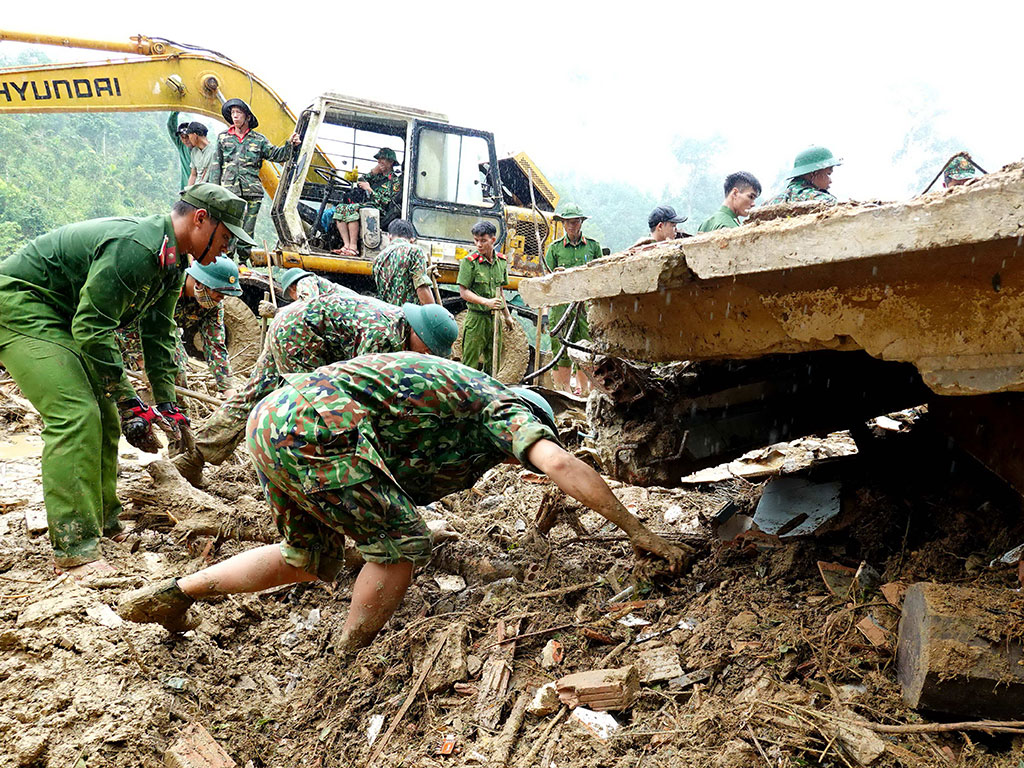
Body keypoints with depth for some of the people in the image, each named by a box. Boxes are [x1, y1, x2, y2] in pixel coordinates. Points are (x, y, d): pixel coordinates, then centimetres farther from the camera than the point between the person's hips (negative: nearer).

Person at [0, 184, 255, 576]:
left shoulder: (172, 262, 4)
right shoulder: (134, 248, -29)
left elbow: (159, 335, 9)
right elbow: (91, 329, -30)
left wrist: (167, 405, 3)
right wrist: (129, 403, -27)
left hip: (61, 316, 10)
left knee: (103, 414, 8)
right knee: (75, 414, -20)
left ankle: (104, 522, 19)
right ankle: (75, 548, -17)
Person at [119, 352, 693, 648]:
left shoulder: (465, 394, 28)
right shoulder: (505, 408, 4)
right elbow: (559, 462, -13)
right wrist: (637, 531, -8)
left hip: (271, 419, 10)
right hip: (314, 423, -10)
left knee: (312, 560, 23)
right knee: (403, 541, -3)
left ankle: (171, 594, 32)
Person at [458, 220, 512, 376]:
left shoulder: (502, 261, 8)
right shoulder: (470, 261, -9)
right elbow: (464, 292, -12)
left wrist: (507, 316, 22)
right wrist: (486, 302, -24)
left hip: (495, 318, 6)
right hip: (476, 318, -5)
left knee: (494, 366, 13)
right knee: (470, 366, -3)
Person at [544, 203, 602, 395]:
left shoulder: (593, 246, 12)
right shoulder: (555, 248, 9)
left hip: (587, 304, 1)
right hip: (562, 304, -1)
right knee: (561, 350, -4)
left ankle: (585, 392, 5)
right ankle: (563, 392, 2)